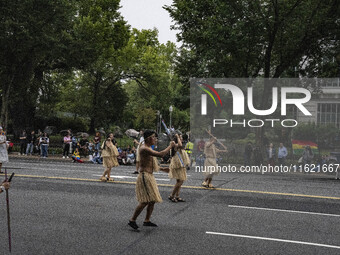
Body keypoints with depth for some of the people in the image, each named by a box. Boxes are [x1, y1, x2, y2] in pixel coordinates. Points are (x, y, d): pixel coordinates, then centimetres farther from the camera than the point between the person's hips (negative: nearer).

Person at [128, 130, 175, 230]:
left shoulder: (148, 148, 16)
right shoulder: (144, 148, -18)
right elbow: (160, 154, -26)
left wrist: (162, 169, 18)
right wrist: (170, 146, -15)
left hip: (149, 176, 10)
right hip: (144, 176, -10)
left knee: (152, 200, 11)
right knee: (145, 201, -12)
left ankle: (147, 221, 20)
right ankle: (132, 220, -3)